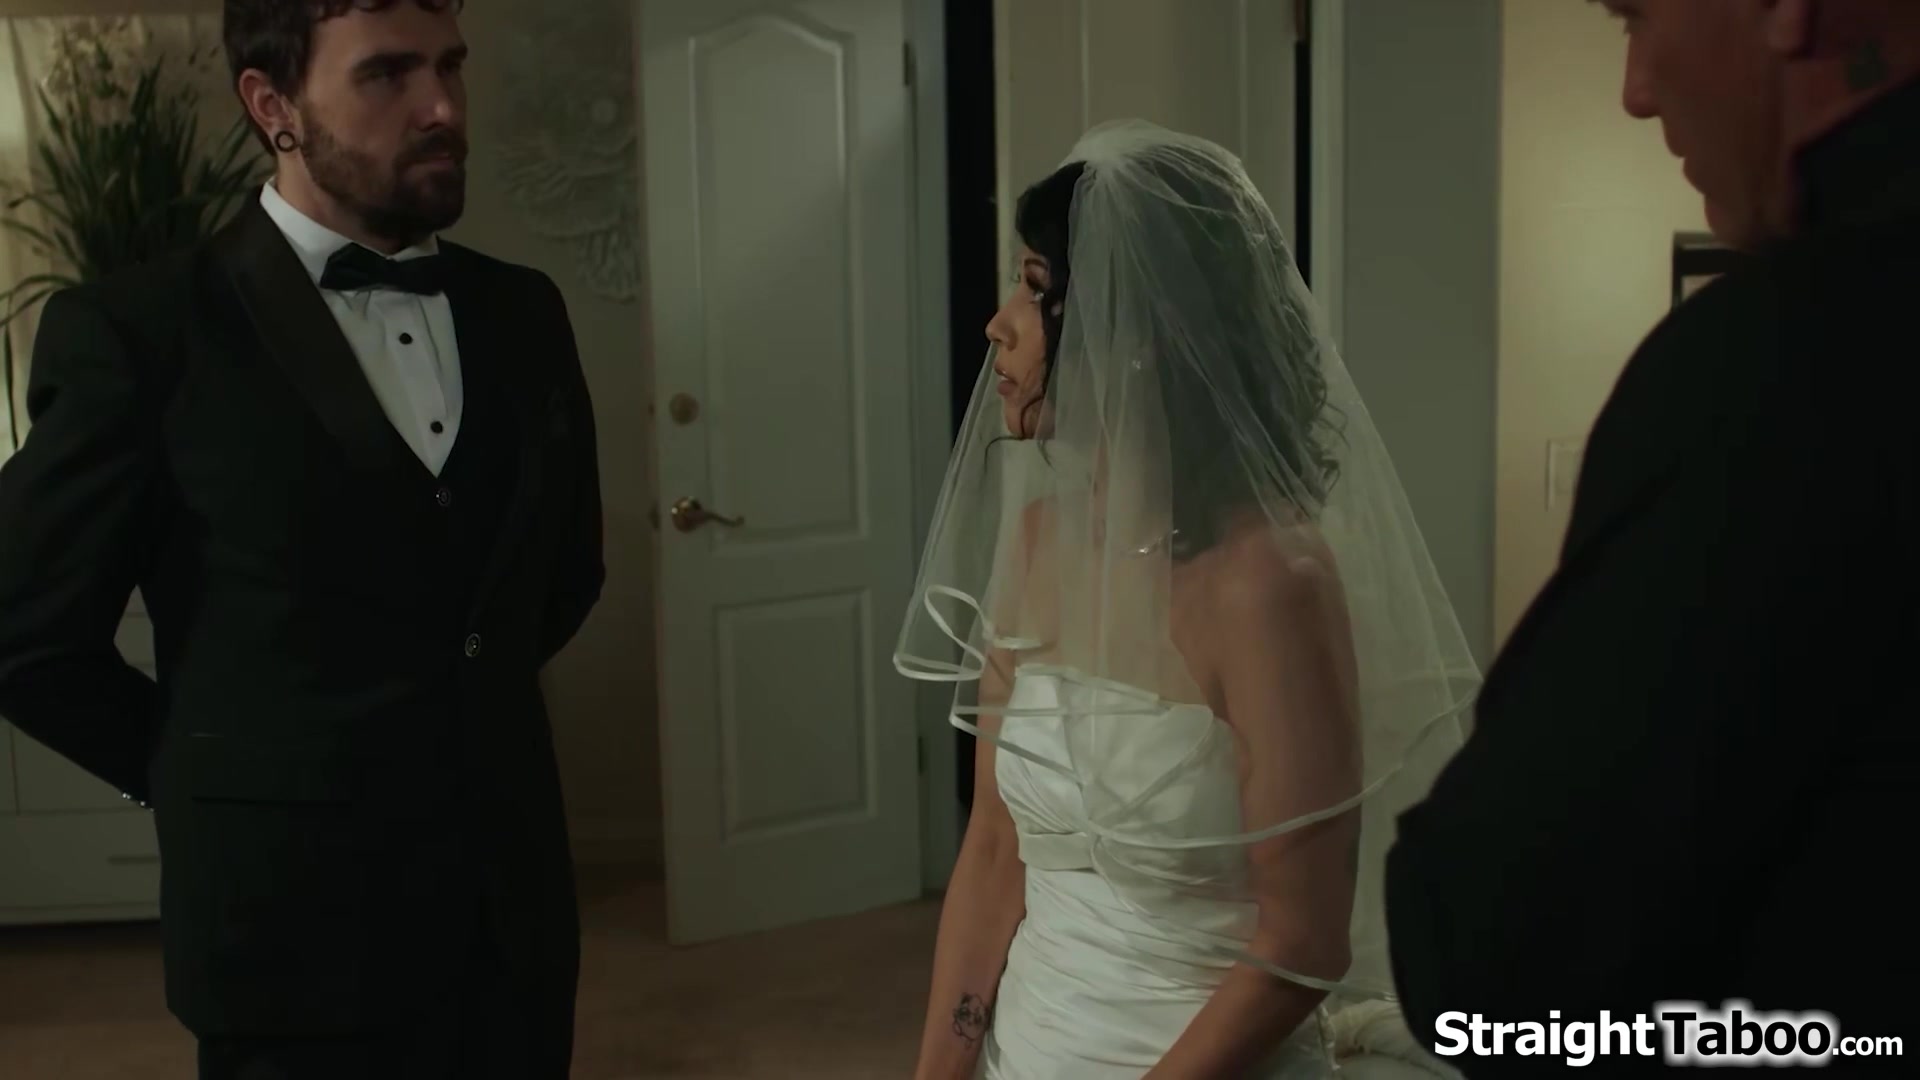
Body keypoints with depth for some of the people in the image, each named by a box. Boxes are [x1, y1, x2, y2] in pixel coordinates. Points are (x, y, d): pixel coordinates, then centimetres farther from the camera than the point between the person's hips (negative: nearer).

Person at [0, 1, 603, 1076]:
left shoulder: (523, 313, 5)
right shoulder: (140, 332, -10)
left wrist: (464, 714, 11)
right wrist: (225, 781, 2)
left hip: (514, 901, 5)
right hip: (300, 925, -4)